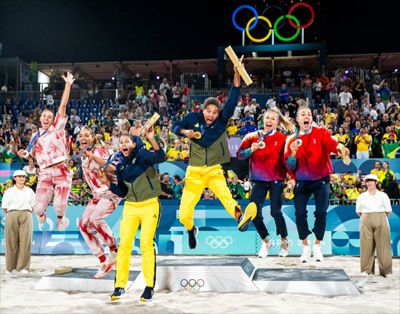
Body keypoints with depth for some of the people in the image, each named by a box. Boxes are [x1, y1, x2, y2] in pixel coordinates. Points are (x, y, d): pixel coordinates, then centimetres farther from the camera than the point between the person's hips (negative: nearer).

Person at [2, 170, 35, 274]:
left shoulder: (29, 191, 12)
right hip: (12, 216, -1)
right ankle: (9, 267, 7)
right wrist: (12, 214, 5)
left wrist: (25, 214, 7)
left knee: (25, 241, -5)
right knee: (11, 242, -3)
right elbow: (5, 208, 7)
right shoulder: (9, 192, 6)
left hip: (26, 216, 1)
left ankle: (23, 267, -2)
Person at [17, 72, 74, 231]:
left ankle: (61, 218, 25)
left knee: (59, 205, -12)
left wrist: (68, 84, -4)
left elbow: (63, 105, 0)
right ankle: (40, 213, 33)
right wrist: (23, 154, 1)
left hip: (61, 171, -2)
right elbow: (32, 155, 24)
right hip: (45, 173, 2)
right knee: (39, 207, -6)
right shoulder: (36, 136, 15)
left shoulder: (57, 128, 7)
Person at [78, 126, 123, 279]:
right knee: (83, 224, -3)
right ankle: (104, 262, 4)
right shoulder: (83, 154, 12)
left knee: (95, 218, -29)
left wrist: (94, 157, -32)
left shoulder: (100, 151, -13)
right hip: (97, 194, 9)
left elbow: (112, 169, -28)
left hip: (111, 192, -9)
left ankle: (114, 250, -8)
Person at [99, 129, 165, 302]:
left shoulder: (142, 155, -6)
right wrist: (108, 183, 0)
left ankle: (150, 287, -2)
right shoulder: (120, 166, 10)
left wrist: (152, 139, -39)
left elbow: (160, 157, -27)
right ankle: (120, 286, 5)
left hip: (149, 205, -5)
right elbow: (122, 192, 15)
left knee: (146, 243, -10)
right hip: (130, 207, 5)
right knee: (124, 243, -2)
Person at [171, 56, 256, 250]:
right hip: (194, 172, 1)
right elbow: (174, 127, 10)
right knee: (183, 215, 1)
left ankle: (240, 217, -63)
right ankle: (192, 230, 36)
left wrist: (237, 74, -29)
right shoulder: (192, 118, -3)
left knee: (224, 194, -34)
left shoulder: (222, 121, -5)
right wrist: (185, 132, -13)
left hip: (214, 170, -1)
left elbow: (233, 99, -17)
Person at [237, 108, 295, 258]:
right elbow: (240, 155, -1)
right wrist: (250, 150, -19)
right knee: (255, 213, -3)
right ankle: (266, 242, 21)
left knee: (276, 211, -11)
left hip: (276, 180, -2)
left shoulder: (282, 139, 3)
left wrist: (292, 177, -17)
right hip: (258, 181, 2)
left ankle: (284, 241, 14)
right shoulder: (252, 137, 6)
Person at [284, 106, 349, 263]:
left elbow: (331, 143, -25)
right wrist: (293, 154, -20)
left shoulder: (321, 133, -2)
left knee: (321, 212, -8)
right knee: (300, 212, -8)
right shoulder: (291, 139, 3)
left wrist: (340, 148, -48)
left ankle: (317, 246, 14)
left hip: (321, 180, -1)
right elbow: (290, 167, 0)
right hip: (302, 182, 1)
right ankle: (305, 247, 12)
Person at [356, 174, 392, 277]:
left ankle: (386, 271, 2)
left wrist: (381, 218, 10)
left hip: (380, 221, -1)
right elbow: (358, 211, 16)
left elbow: (388, 211, 11)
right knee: (366, 245, -3)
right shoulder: (362, 196, 11)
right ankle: (366, 270, 3)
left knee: (383, 246, -3)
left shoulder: (382, 195, 7)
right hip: (366, 221, 1)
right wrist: (366, 218, 9)